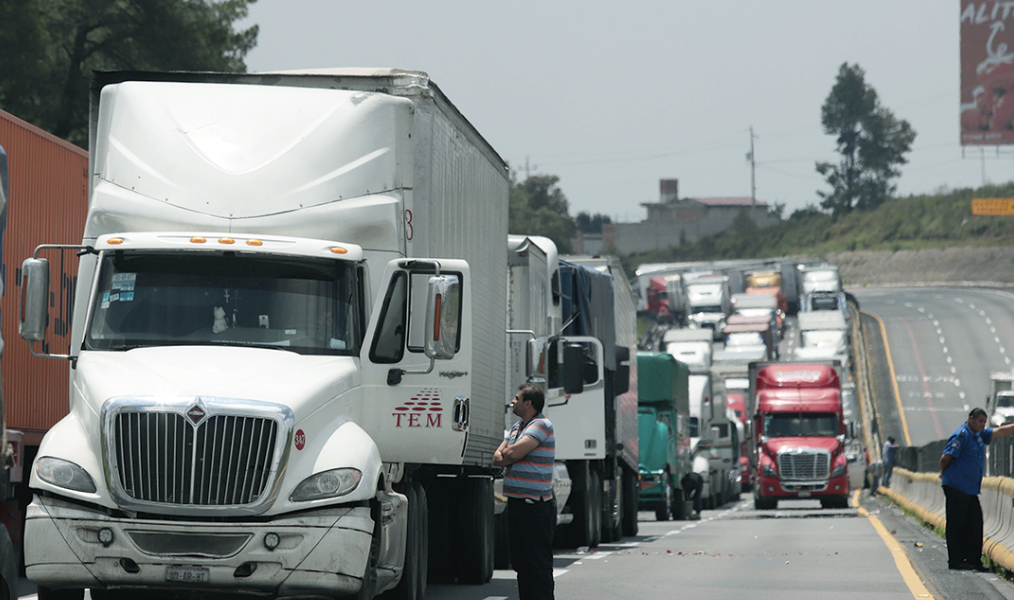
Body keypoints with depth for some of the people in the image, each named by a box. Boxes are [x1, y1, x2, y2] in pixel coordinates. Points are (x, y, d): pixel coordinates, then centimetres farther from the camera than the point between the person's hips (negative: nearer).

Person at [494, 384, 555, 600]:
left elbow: (513, 453, -20)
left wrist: (506, 454, 2)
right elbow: (498, 458, 13)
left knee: (539, 564, -9)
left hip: (535, 507, -9)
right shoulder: (517, 427, 18)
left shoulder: (541, 425, -10)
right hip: (516, 502, 9)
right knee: (521, 562, 12)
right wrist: (509, 456, -8)